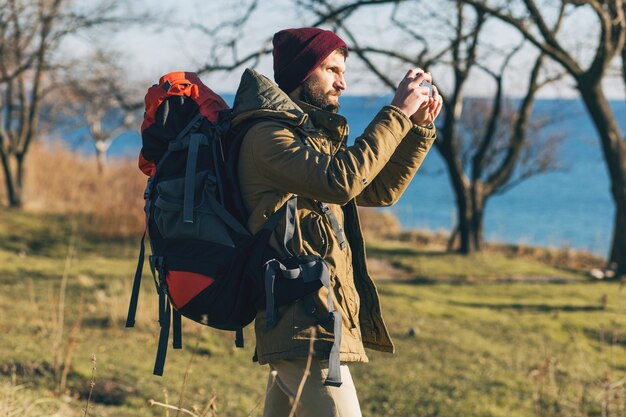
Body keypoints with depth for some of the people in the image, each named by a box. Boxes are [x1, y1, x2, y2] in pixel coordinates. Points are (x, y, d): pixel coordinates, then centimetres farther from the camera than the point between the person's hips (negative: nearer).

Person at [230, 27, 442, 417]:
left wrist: (420, 126, 11)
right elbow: (341, 180, -23)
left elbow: (381, 190, 22)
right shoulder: (266, 135, -9)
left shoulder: (315, 134, 22)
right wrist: (397, 113, -17)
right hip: (306, 325, -10)